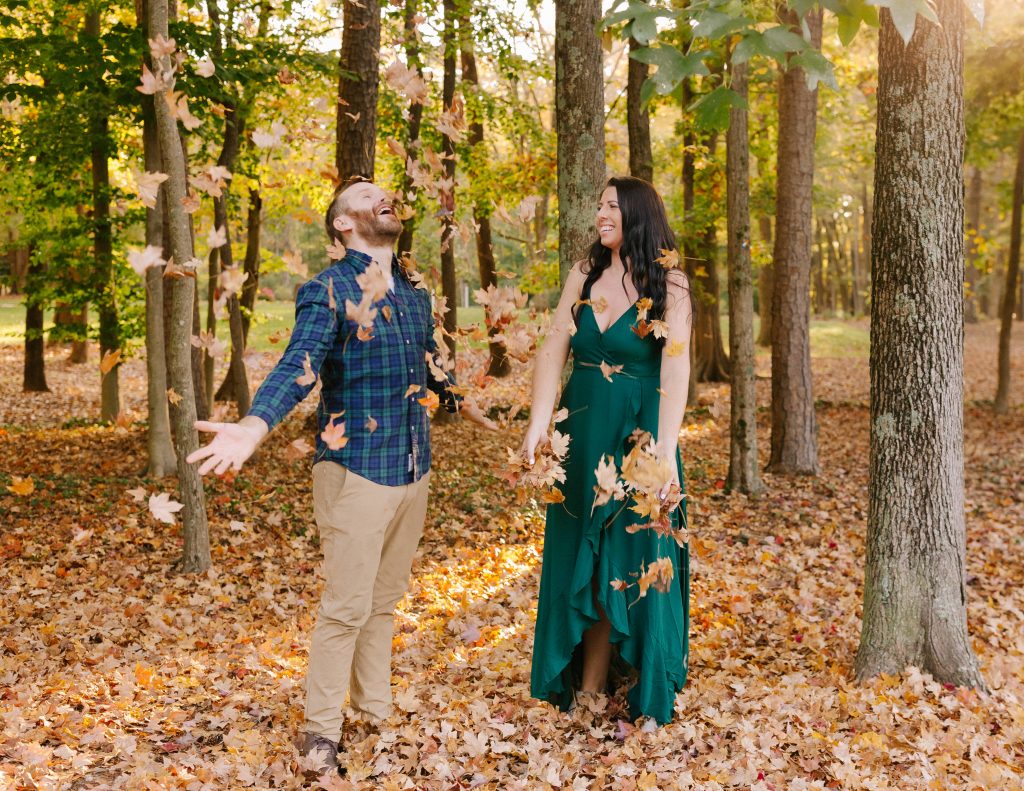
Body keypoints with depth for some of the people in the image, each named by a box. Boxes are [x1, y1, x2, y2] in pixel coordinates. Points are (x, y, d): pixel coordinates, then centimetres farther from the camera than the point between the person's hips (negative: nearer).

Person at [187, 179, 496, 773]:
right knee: (347, 606, -2)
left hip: (415, 468, 6)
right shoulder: (329, 291, -9)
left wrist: (462, 404, 40)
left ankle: (376, 708, 30)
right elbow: (298, 368, -23)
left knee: (387, 599, 16)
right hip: (356, 467, -6)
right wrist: (254, 426, -40)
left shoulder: (414, 293, 11)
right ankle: (322, 728, 14)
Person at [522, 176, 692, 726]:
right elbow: (553, 350, -3)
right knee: (578, 553, 10)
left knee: (631, 555, 4)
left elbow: (676, 371, -17)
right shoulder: (583, 277, 5)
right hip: (581, 432, 4)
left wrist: (666, 449, -26)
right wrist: (538, 423, -15)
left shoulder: (669, 286, -7)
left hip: (637, 434, -4)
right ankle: (584, 683, 24)